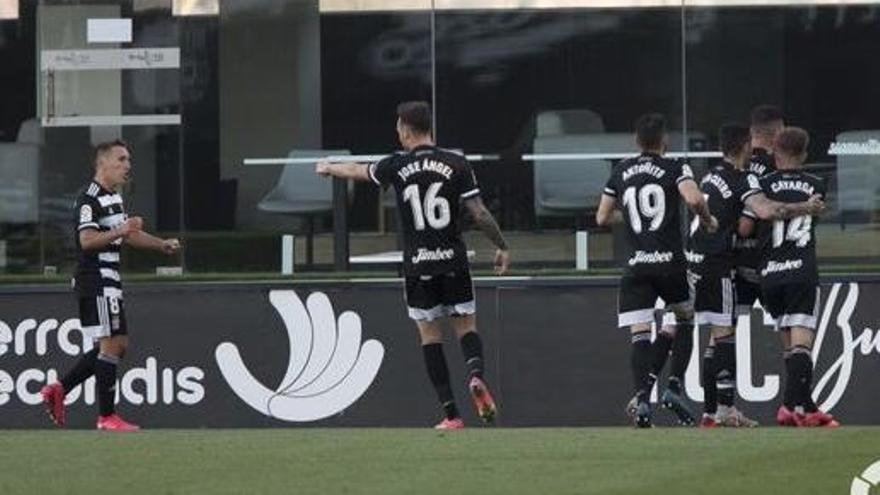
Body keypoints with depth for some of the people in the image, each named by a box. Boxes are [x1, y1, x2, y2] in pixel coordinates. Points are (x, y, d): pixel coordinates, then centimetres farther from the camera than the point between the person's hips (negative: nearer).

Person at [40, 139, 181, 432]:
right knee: (110, 345, -9)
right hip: (95, 280, -10)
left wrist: (161, 244, 19)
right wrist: (121, 230, -33)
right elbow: (87, 240, -24)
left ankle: (58, 390, 15)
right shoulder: (90, 199, -14)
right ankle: (107, 417, -6)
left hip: (110, 282, 10)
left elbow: (129, 234, 31)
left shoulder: (114, 198, 19)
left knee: (118, 344, 12)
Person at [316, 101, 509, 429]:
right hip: (454, 262, 0)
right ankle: (476, 374, -24)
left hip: (417, 265, 0)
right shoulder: (456, 165, -4)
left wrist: (328, 168, 40)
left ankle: (451, 414, 1)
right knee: (466, 326, 9)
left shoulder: (397, 166, -1)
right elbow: (479, 213, -5)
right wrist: (501, 247, 8)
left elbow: (357, 172, 19)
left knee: (430, 335, 6)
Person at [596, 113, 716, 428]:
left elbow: (602, 218, 15)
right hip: (670, 261, -2)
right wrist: (708, 220, 1)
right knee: (684, 318, 21)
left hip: (635, 265, 2)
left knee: (639, 334, -5)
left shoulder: (621, 172, 11)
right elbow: (694, 199, -19)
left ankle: (641, 397, -23)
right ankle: (674, 386, 7)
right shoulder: (675, 169, 0)